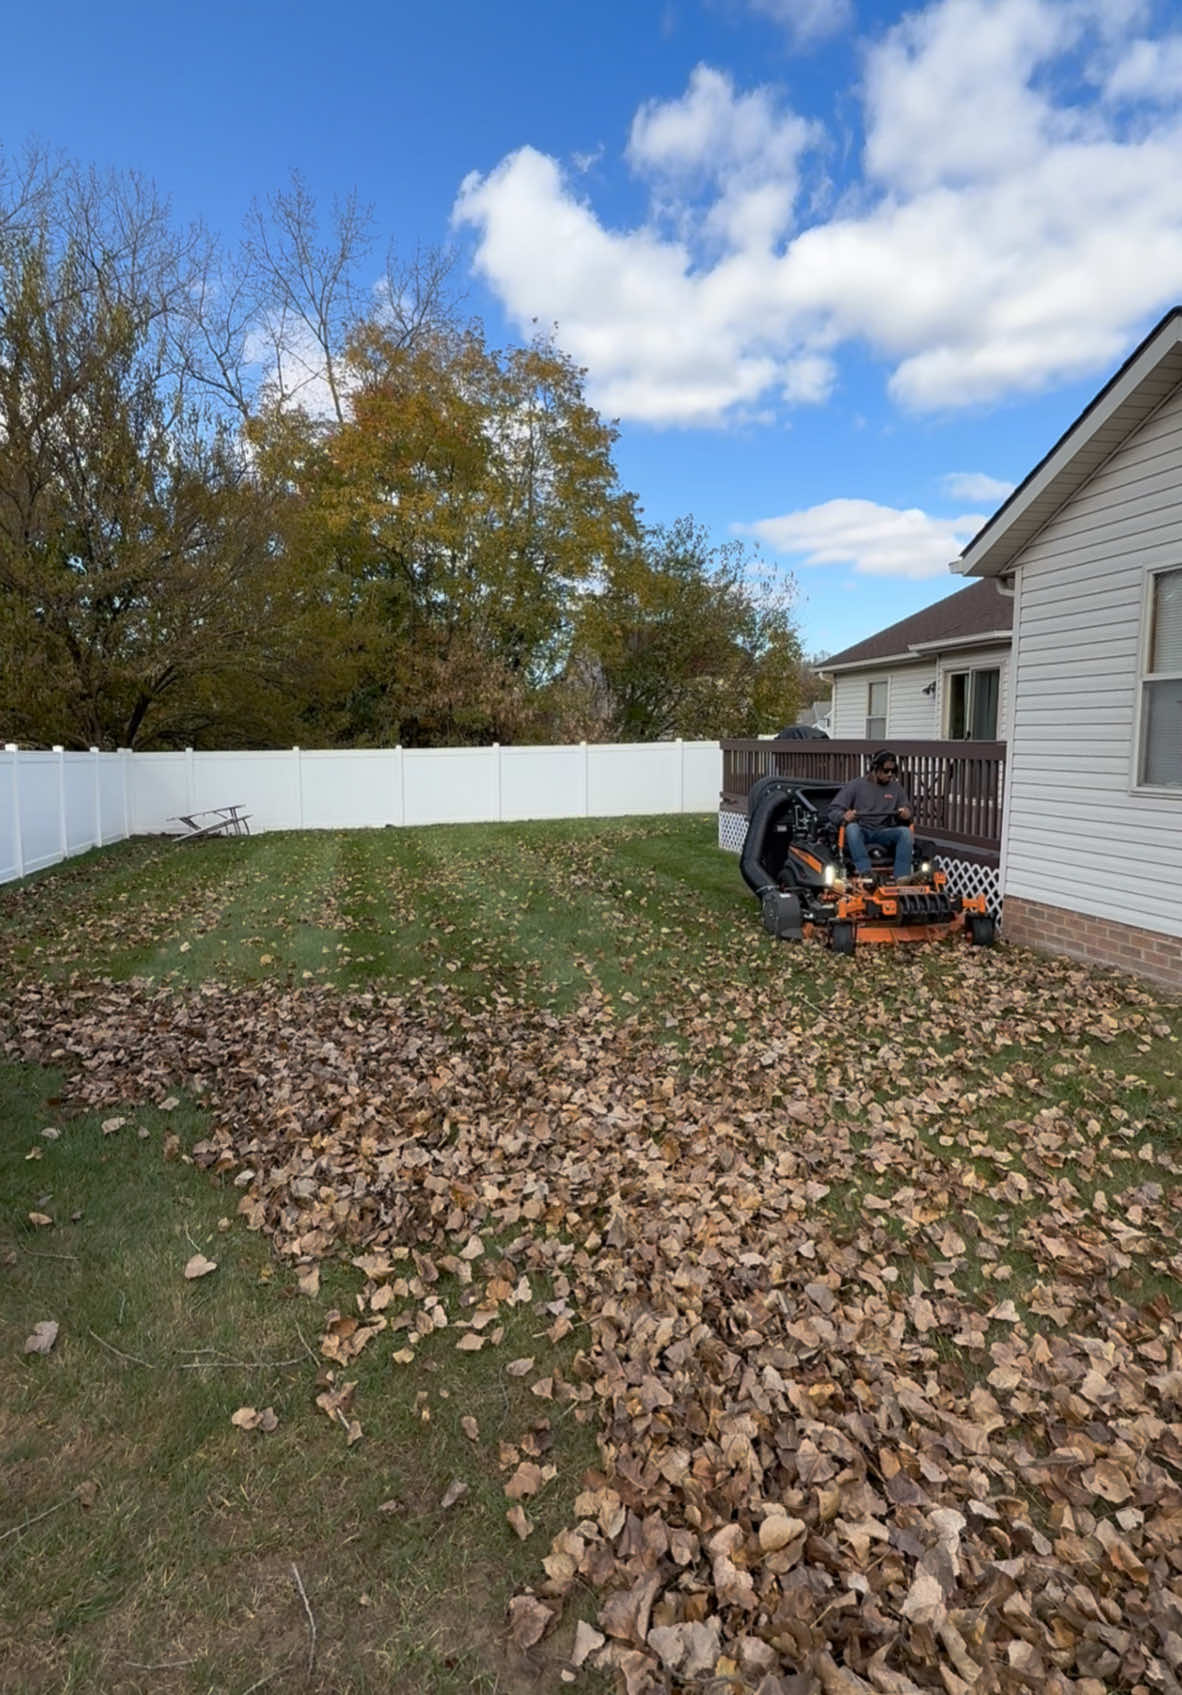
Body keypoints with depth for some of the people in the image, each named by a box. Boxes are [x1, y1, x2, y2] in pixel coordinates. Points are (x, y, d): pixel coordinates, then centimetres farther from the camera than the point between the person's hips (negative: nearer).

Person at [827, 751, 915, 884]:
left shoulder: (896, 788, 13)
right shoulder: (856, 785, 4)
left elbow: (907, 810, 13)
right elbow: (834, 811, 0)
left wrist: (906, 814, -14)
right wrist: (844, 816, -24)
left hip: (884, 833, 2)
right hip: (860, 832, -2)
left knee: (905, 831, -27)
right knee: (852, 827, -36)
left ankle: (902, 877, -37)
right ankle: (865, 872, -47)